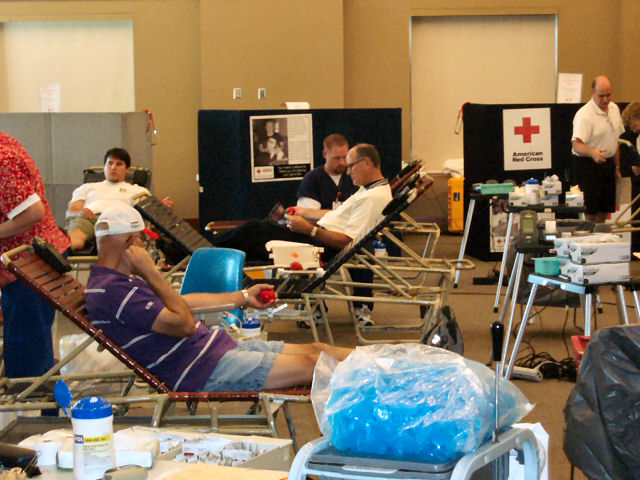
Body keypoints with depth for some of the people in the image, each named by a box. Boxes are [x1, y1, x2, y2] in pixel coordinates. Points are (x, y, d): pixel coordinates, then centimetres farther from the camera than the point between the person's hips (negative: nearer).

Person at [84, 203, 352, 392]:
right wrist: (151, 272, -14)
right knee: (308, 366, -10)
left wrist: (243, 297, 30)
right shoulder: (111, 291, -20)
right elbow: (183, 324, -21)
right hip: (201, 370, -10)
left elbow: (181, 303, 25)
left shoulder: (119, 281, 14)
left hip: (213, 347, 10)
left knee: (314, 350, 6)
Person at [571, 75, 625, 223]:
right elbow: (576, 144, -29)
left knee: (605, 210, 11)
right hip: (587, 165, -7)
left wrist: (617, 167, 19)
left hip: (608, 163, 7)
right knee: (590, 211, -7)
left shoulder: (614, 109, 8)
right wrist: (592, 152, -49)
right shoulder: (584, 114, -18)